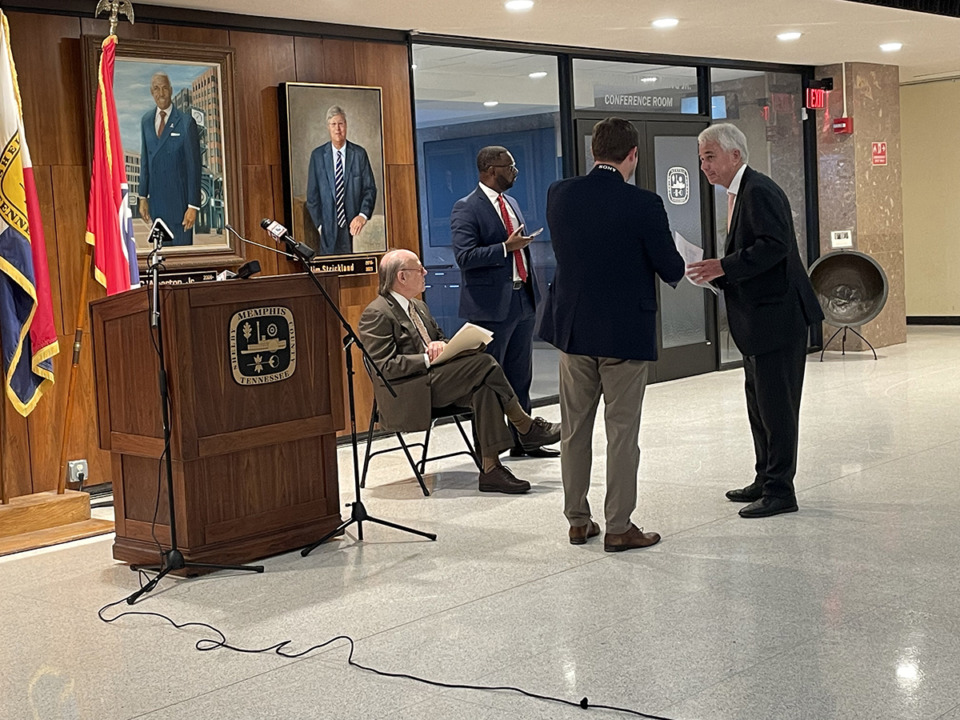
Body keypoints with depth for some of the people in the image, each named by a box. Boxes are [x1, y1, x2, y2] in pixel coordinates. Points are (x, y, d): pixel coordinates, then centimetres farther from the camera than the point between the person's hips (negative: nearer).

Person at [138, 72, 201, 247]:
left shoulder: (186, 122, -8)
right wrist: (143, 198, 10)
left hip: (179, 199, -4)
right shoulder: (146, 120, 9)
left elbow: (194, 165, -8)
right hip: (156, 200, 5)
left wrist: (193, 206, -11)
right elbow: (145, 161, 13)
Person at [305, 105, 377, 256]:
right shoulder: (317, 155, 5)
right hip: (329, 230, 0)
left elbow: (370, 189, 5)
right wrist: (319, 224, -1)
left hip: (355, 226, 0)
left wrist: (363, 215, -11)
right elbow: (312, 194, 8)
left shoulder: (359, 154, 4)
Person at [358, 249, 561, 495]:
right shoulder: (376, 315, -7)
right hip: (407, 396, -8)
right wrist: (427, 359, -20)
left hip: (433, 378, 9)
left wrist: (441, 345, 2)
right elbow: (384, 368, -15)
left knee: (483, 388, -24)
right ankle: (527, 427, -8)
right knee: (484, 363, -23)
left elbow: (440, 339, 28)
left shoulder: (418, 306, 21)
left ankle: (491, 469, -26)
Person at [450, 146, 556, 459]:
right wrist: (506, 247, -23)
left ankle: (522, 440, 23)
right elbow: (465, 256, -20)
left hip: (523, 300, 8)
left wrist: (534, 292, 19)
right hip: (492, 304, -8)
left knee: (521, 377, 14)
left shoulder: (511, 203, 16)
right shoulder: (466, 209, -10)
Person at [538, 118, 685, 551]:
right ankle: (618, 527, 10)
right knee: (622, 432, 4)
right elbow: (671, 269, -8)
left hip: (573, 328, 4)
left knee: (575, 429, 14)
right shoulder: (643, 205, -16)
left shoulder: (559, 195, -3)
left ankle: (577, 520, 23)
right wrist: (676, 269, 14)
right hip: (626, 332, -4)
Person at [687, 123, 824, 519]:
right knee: (759, 403, 17)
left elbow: (774, 245, -26)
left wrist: (723, 267, -24)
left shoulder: (759, 191, -16)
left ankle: (780, 490, 4)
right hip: (757, 319, 11)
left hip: (777, 316, -11)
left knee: (776, 404, -4)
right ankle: (765, 479, 28)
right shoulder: (740, 193, 16)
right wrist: (718, 274, 7)